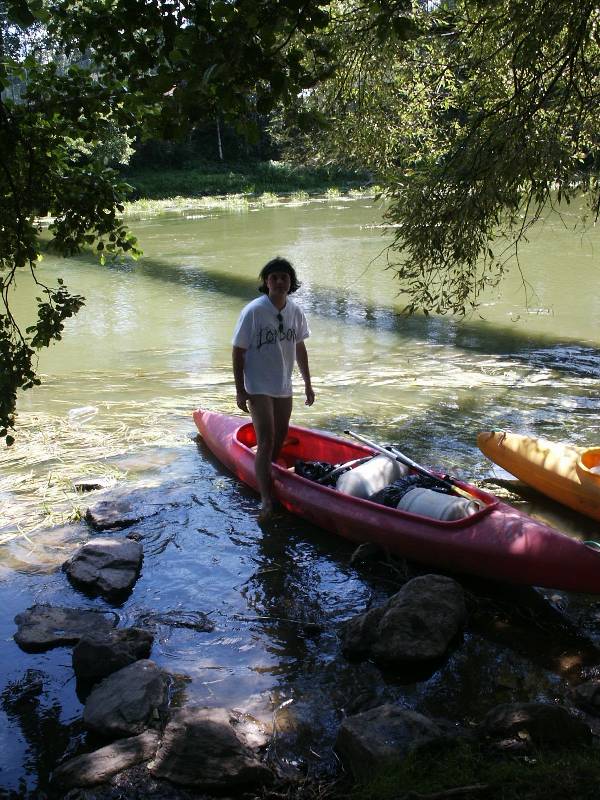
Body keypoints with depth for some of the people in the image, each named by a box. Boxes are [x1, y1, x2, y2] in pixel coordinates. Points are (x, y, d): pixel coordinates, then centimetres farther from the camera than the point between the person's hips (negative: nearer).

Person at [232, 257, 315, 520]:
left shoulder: (295, 311, 0)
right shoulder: (253, 311, -17)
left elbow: (299, 348, 13)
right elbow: (238, 352, -13)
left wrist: (307, 383, 15)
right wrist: (240, 391, -14)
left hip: (284, 386, 6)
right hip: (258, 388, -6)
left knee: (280, 438, 19)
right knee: (266, 441, -15)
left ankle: (269, 476, 42)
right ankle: (266, 500, -16)